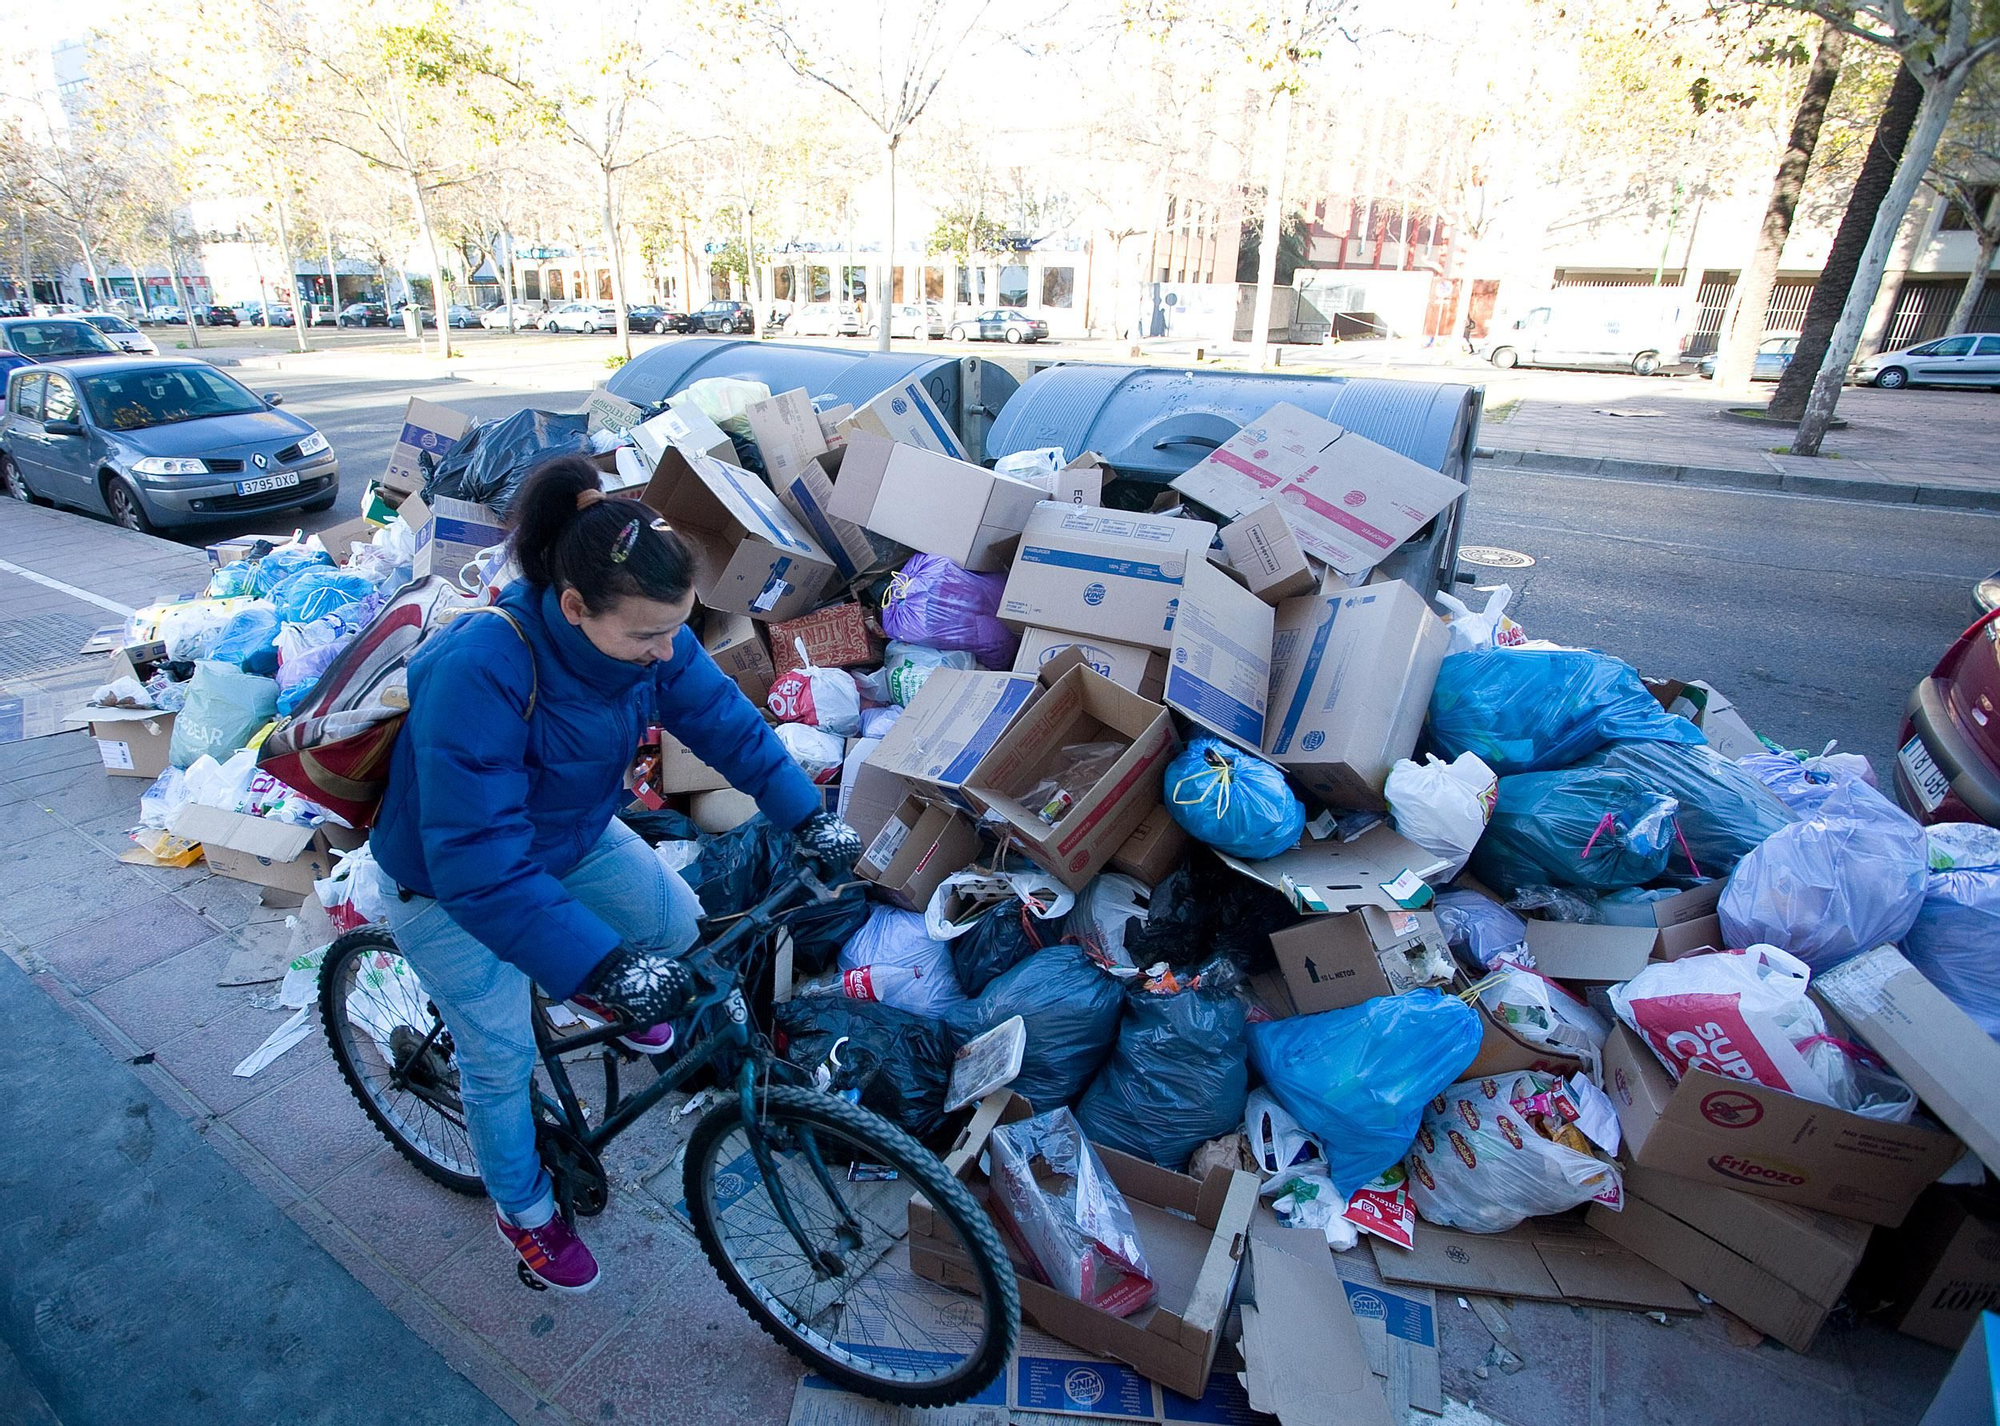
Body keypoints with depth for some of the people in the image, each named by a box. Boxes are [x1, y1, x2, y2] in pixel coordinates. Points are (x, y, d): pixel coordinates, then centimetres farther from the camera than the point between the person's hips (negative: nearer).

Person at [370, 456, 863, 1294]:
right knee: (500, 1061, 5)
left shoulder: (646, 637, -22)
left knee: (677, 924, -7)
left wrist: (806, 816, -18)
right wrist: (604, 965, -44)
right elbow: (480, 864, -41)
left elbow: (722, 717, -10)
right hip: (452, 879, -5)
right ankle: (523, 1209, 35)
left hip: (573, 836, 5)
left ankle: (591, 993, 29)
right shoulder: (478, 672, -41)